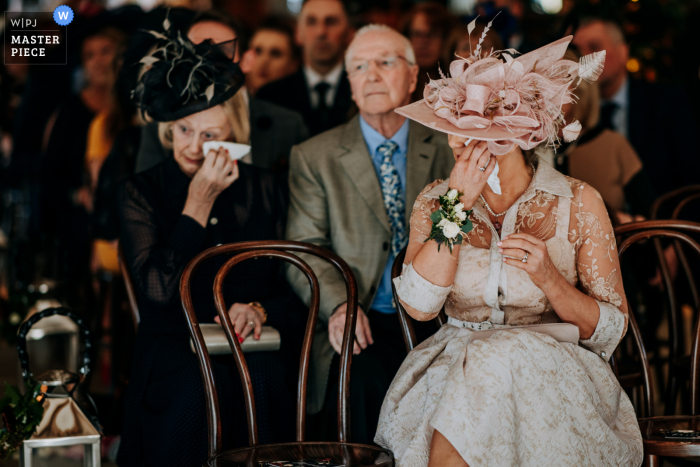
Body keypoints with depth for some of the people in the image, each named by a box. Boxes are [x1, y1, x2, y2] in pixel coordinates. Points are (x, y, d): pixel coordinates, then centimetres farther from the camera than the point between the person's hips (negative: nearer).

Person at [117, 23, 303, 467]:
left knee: (265, 377, -32)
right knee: (205, 383, -35)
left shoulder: (263, 188, 12)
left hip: (250, 343, 2)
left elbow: (291, 285, 12)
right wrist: (198, 205, -9)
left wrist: (260, 309, -10)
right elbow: (158, 289, -9)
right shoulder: (141, 192, 5)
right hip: (173, 343, -1)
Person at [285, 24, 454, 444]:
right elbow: (305, 252, 2)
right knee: (363, 379, -28)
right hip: (362, 324, -1)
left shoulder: (446, 152, 14)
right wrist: (339, 303, -15)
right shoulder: (314, 157, 11)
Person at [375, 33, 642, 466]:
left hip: (555, 372, -1)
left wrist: (548, 277, -17)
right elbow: (419, 305, -8)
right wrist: (458, 205, -12)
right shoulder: (436, 200, 7)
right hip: (457, 363, 2)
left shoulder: (578, 203, 1)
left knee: (494, 364, -34)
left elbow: (612, 329, 0)